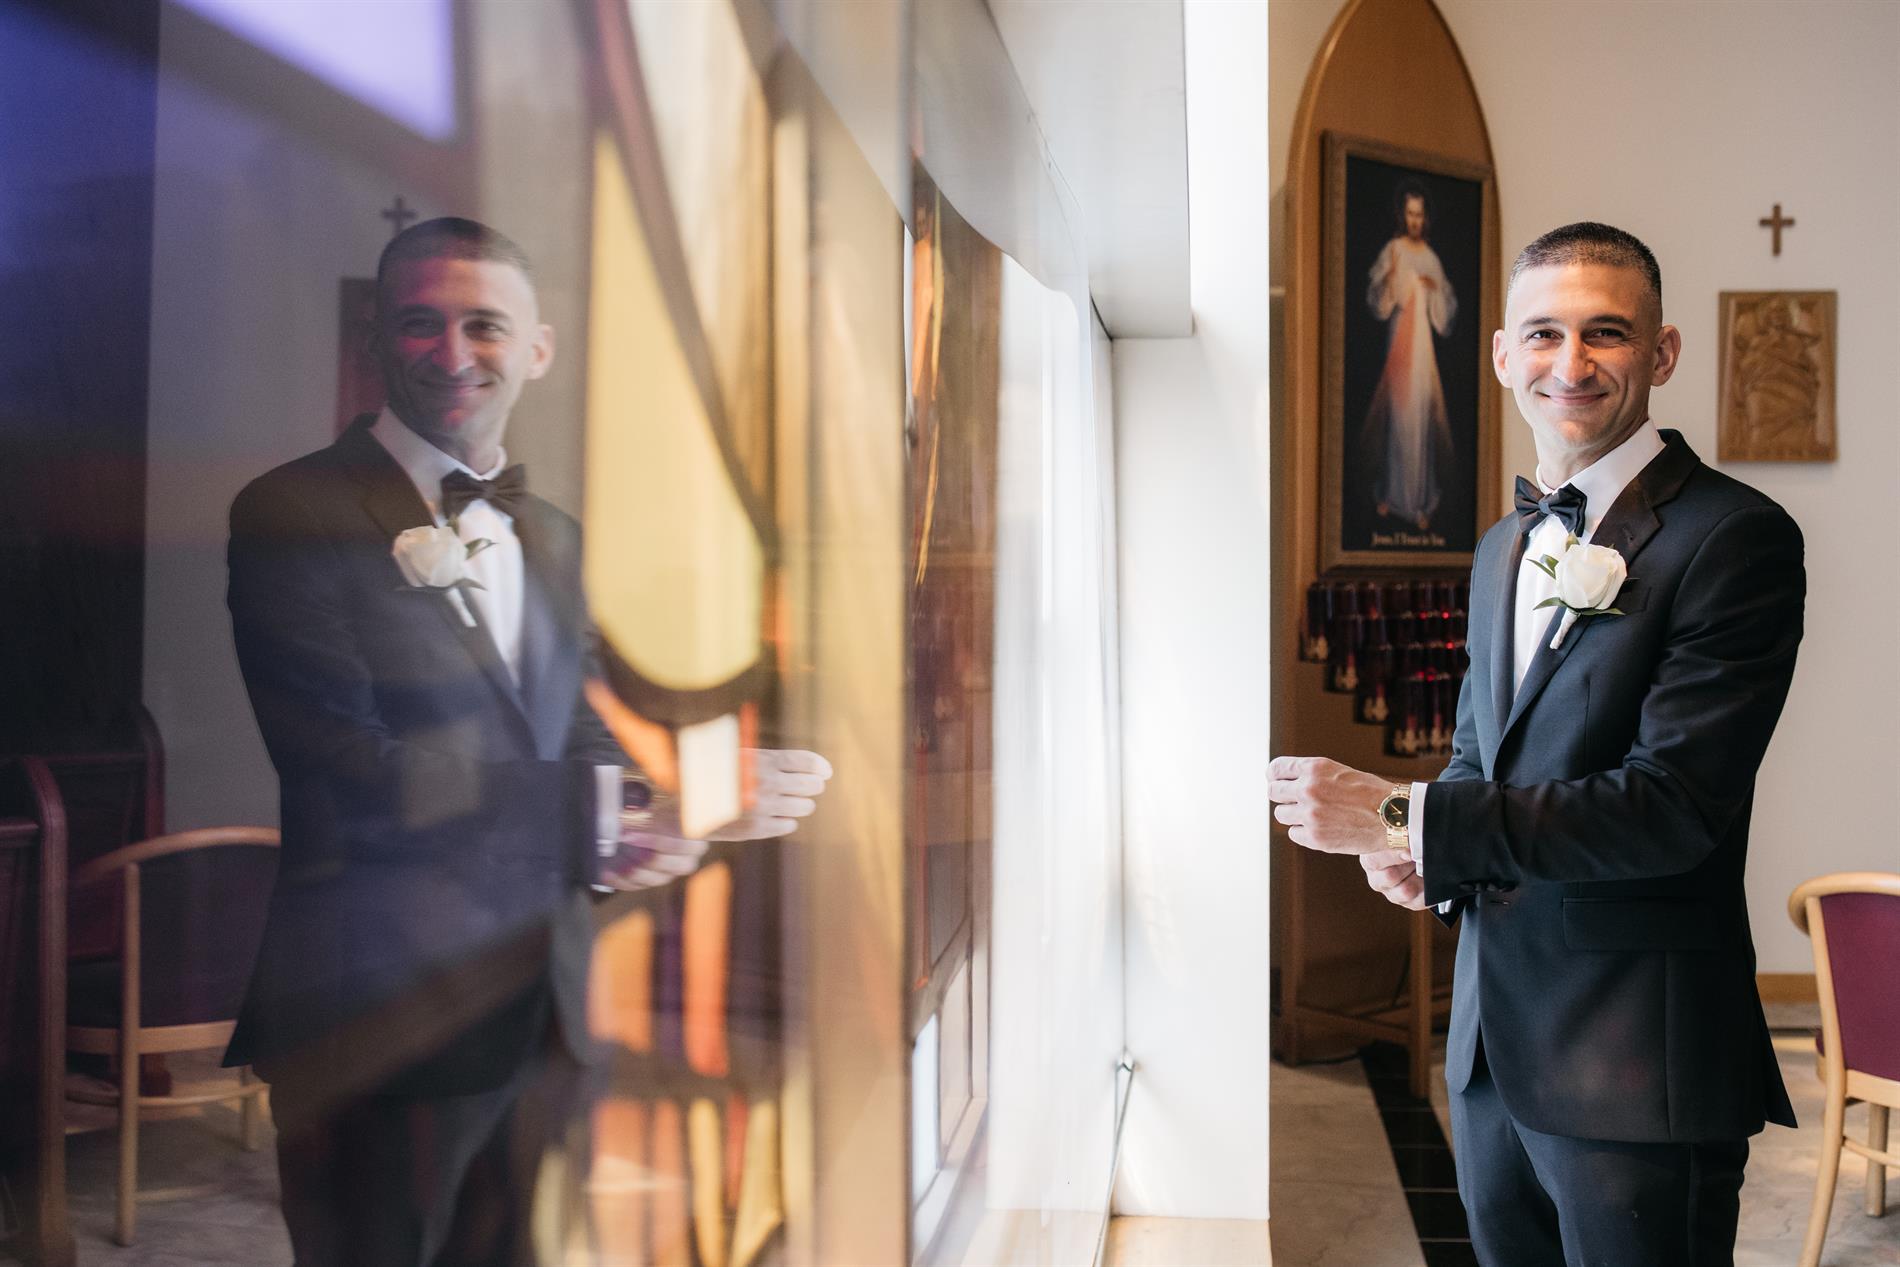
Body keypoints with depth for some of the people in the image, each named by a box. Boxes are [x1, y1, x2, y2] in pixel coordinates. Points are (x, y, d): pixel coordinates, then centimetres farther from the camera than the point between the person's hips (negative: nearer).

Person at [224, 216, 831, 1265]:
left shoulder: (554, 540, 12)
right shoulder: (294, 516, -11)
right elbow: (365, 782, -20)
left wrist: (637, 834, -11)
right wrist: (623, 810, -23)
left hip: (541, 1011, 6)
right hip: (381, 1020, -6)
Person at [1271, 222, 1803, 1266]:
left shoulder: (1736, 538, -13)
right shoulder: (1502, 549, 11)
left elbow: (1672, 805, -21)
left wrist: (1403, 817, -21)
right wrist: (1423, 851, -1)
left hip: (1638, 1067, -7)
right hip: (1493, 1046, 7)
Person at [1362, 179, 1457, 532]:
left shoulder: (1431, 258, 12)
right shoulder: (1391, 252, 1)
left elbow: (1446, 309, 14)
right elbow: (1378, 303, -7)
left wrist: (1436, 288, -5)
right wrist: (1389, 277, -24)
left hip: (1424, 345, 3)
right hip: (1398, 341, -3)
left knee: (1423, 417, 1)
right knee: (1397, 414, -2)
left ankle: (1421, 502, 6)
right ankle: (1390, 494, 11)